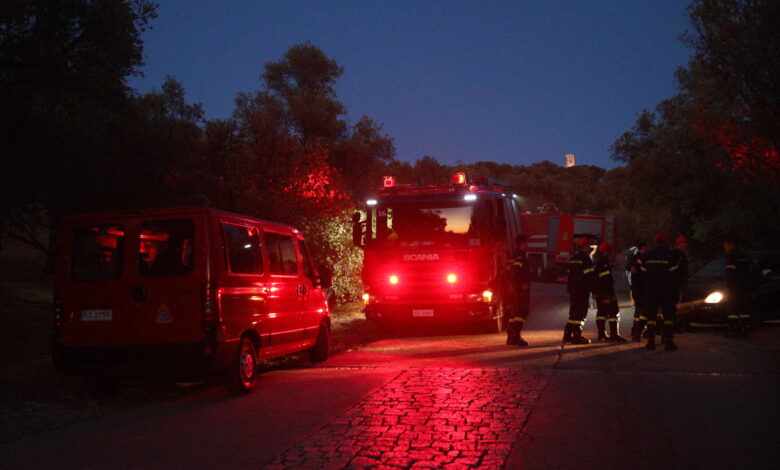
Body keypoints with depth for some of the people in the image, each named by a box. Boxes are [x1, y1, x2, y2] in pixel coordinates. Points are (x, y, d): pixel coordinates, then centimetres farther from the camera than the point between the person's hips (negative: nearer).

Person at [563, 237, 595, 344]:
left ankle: (567, 335, 15)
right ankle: (577, 336, -5)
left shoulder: (572, 258, 15)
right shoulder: (585, 258, -11)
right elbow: (589, 276, -15)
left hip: (573, 289, 8)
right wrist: (594, 290, -11)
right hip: (583, 290, -8)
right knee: (581, 313, -5)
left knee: (574, 312, 14)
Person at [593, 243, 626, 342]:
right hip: (606, 292, -10)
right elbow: (606, 280, -22)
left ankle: (602, 334, 15)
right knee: (614, 312, -6)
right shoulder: (603, 263, -17)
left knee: (601, 312, 13)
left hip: (598, 293, 10)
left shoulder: (596, 262, 16)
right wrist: (607, 296, -25)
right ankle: (614, 334, -8)